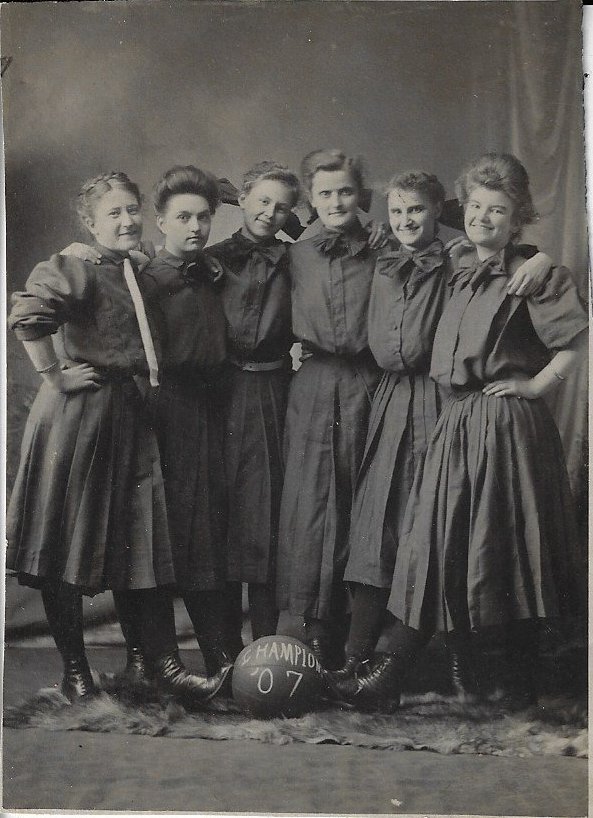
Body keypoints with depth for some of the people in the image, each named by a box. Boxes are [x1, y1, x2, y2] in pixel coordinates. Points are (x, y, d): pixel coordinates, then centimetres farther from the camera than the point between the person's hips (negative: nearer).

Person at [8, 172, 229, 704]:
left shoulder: (141, 271, 14)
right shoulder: (73, 267, -9)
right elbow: (27, 315, -27)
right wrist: (55, 377, -21)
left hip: (132, 415, 7)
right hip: (78, 417, -6)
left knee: (148, 542, 4)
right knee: (68, 544, 4)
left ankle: (165, 664, 9)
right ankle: (75, 670, 16)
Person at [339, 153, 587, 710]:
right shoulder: (458, 270, 15)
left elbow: (577, 336, -15)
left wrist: (534, 384, -12)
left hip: (507, 425, -6)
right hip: (455, 424, 6)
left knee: (508, 549, 1)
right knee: (430, 544, 4)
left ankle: (521, 683, 14)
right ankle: (389, 673, 7)